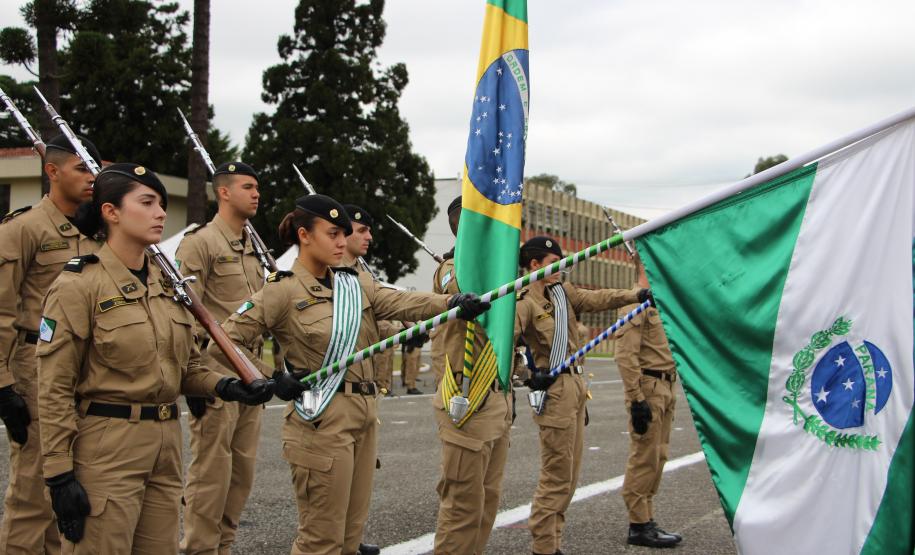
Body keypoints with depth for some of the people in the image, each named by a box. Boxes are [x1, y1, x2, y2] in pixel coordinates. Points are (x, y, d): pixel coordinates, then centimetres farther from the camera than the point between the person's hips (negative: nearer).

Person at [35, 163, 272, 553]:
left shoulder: (167, 284, 11)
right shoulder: (79, 284, -9)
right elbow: (54, 389, -10)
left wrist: (222, 386, -2)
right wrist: (60, 474, -14)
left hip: (166, 444, 7)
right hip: (105, 447, -6)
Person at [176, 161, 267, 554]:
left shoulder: (251, 249, 18)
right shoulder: (199, 242, -8)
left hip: (249, 373, 8)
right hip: (216, 372, -8)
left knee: (242, 470, 11)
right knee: (211, 471, -4)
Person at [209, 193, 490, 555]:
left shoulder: (356, 284, 11)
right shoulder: (283, 291, -7)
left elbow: (404, 304, -6)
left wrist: (454, 302, -22)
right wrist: (272, 380, -14)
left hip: (364, 416, 7)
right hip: (322, 421, -6)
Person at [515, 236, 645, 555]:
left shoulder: (563, 291, 13)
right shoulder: (524, 301, -11)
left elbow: (596, 299, 2)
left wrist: (637, 295, -8)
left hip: (576, 385, 9)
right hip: (554, 390, -9)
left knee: (569, 476, 13)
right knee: (557, 476, -5)